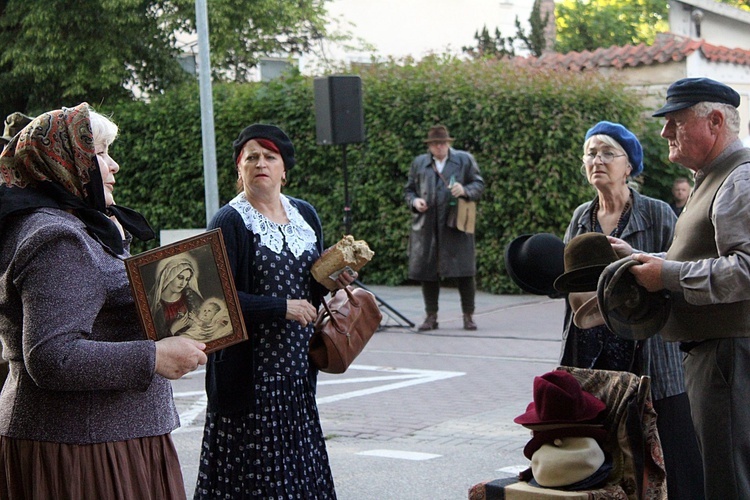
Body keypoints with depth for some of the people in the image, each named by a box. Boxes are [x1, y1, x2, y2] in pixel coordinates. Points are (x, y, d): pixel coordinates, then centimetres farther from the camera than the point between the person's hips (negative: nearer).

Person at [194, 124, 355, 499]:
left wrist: (331, 279, -3)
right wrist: (281, 308, -18)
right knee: (254, 470, -4)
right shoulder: (230, 222, -8)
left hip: (297, 367, 6)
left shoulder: (305, 215, 11)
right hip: (249, 368, -6)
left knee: (299, 462, 8)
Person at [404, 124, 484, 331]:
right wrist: (414, 201, -3)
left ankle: (468, 316, 5)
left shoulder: (464, 160, 9)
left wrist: (465, 191, -13)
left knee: (464, 271, -5)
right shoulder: (419, 163, 15)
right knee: (427, 272, 3)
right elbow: (409, 189, 19)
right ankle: (431, 316, 13)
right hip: (426, 226, 2)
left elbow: (479, 184, 8)